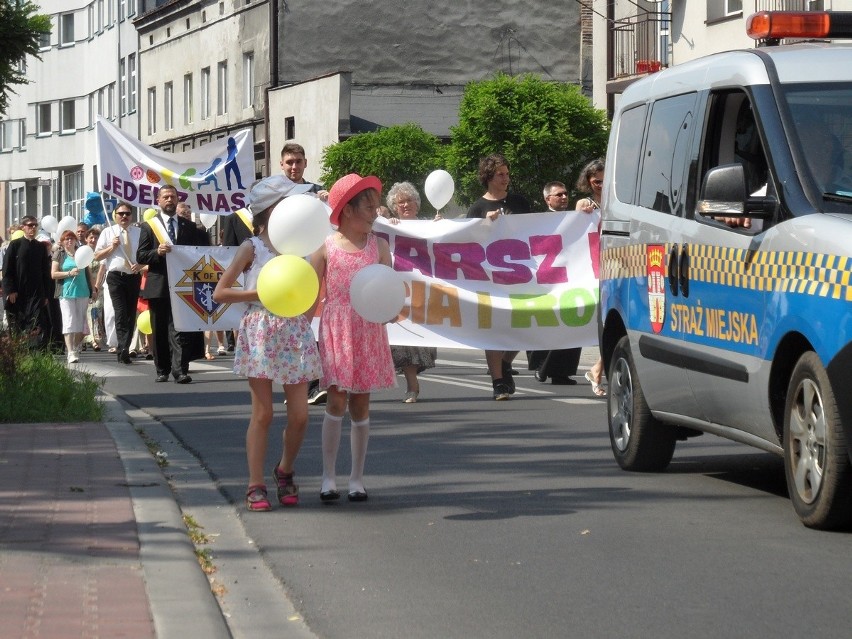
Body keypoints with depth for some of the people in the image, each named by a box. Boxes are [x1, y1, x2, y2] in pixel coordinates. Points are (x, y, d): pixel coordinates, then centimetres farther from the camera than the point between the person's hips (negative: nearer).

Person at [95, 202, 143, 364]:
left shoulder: (139, 232, 11)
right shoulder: (108, 232, 6)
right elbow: (97, 256, 5)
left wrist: (140, 265, -6)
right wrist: (112, 247, -10)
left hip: (134, 276, 3)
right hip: (116, 276, -3)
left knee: (131, 314, 5)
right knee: (121, 313, -15)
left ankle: (123, 350, 12)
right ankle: (123, 349, -22)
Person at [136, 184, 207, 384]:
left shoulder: (189, 227, 12)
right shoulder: (149, 226, 7)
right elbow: (140, 256, 1)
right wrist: (157, 252, -16)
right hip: (158, 286, 0)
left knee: (180, 329, -9)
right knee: (160, 330, 6)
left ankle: (180, 370, -15)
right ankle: (162, 370, 15)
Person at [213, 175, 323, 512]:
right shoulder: (251, 248, -1)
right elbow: (220, 293, -5)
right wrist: (260, 293, -13)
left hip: (295, 333, 4)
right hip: (261, 331, -4)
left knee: (299, 414, -1)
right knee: (262, 414, -2)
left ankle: (285, 471, 23)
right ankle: (256, 486, 5)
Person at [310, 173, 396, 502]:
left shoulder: (378, 246, 4)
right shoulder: (326, 247, -2)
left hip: (369, 333, 2)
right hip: (335, 331, -2)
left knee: (361, 405, 6)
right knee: (337, 401, -7)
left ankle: (357, 477, 14)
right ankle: (328, 476, 1)